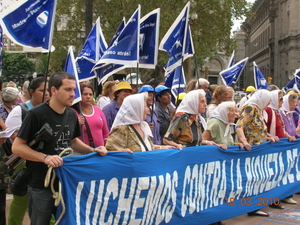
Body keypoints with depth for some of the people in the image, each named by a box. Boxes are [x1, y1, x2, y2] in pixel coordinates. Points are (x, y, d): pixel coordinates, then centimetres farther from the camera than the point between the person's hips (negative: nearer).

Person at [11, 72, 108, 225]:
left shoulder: (72, 114, 4)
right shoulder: (36, 114, -16)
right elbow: (17, 147, -15)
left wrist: (92, 150, 2)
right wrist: (45, 157, -27)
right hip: (42, 185, -6)